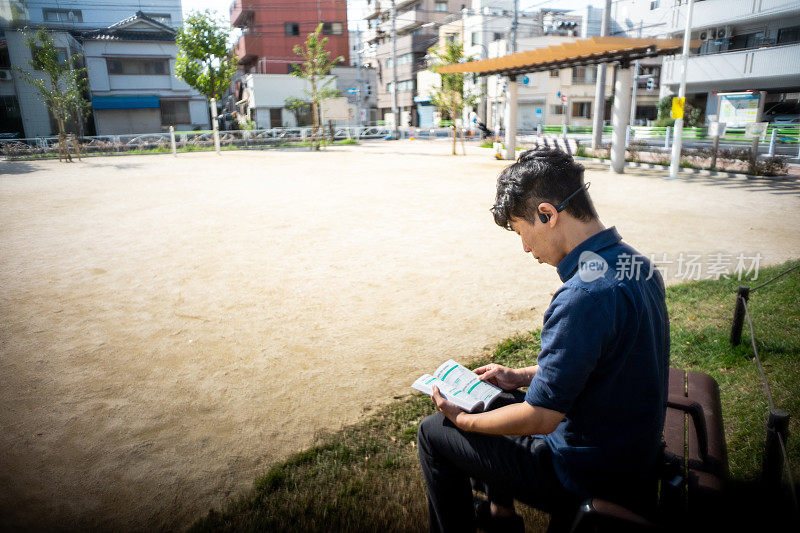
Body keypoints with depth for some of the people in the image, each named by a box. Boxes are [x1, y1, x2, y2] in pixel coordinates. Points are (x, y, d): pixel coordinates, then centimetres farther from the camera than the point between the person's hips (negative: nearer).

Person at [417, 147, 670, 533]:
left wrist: (462, 419, -10)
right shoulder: (635, 264, -1)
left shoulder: (584, 296, -32)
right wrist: (521, 376, 10)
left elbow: (541, 418, -25)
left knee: (433, 432, 2)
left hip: (590, 474, -9)